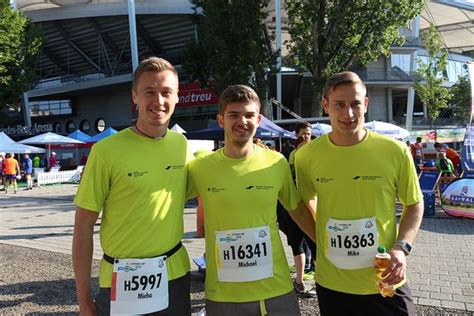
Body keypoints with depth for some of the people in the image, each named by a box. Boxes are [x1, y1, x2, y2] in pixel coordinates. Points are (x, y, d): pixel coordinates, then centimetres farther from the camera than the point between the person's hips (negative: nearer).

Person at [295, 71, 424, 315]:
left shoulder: (395, 151, -9)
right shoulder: (306, 156, -7)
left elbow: (414, 204, 3)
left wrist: (402, 247, -11)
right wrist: (322, 240, 1)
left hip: (385, 282, -1)